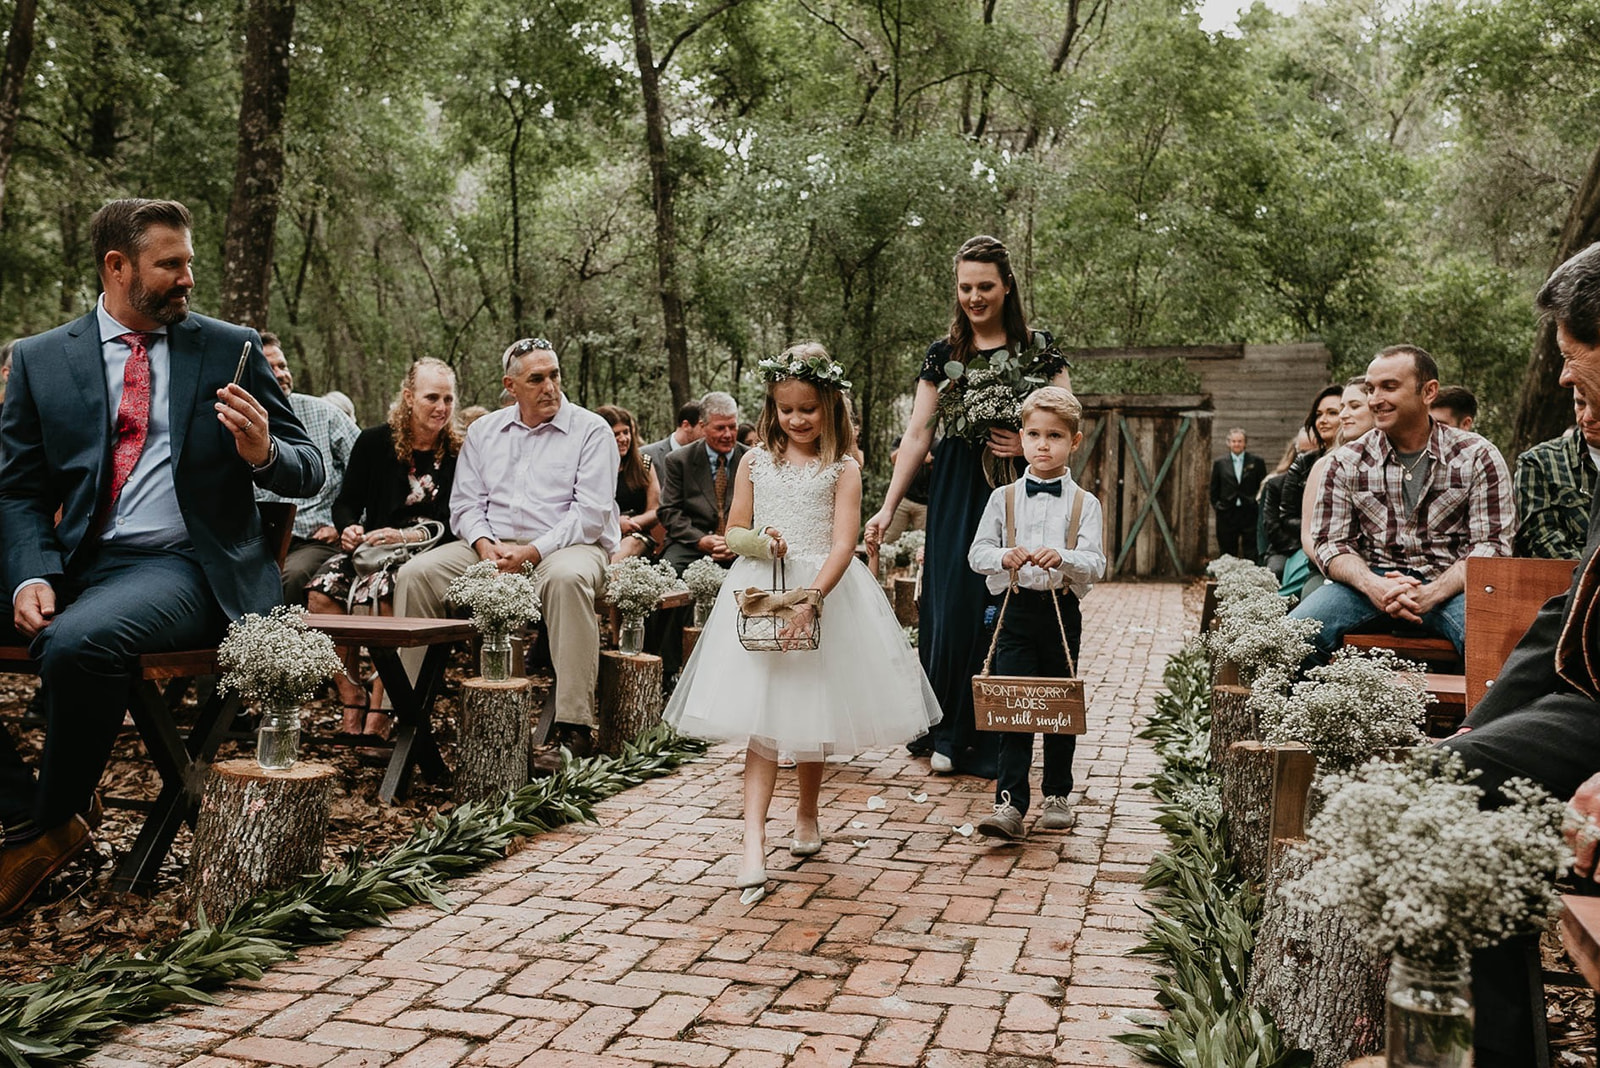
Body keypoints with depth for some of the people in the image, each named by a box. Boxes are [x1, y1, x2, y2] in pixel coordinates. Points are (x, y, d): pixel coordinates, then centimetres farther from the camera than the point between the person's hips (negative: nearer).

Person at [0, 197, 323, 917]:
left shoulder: (231, 350, 8)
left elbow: (308, 474, 9)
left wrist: (263, 453, -15)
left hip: (185, 566, -3)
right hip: (76, 563, 4)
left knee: (78, 641, -33)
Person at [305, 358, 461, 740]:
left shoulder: (460, 452, -1)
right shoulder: (375, 442, 6)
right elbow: (347, 501, 12)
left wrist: (404, 536, -20)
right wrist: (349, 528, -11)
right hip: (372, 547, 4)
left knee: (384, 590, -35)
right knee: (322, 590, -25)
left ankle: (379, 711, -27)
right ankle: (352, 698, -14)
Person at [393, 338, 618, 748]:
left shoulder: (591, 430, 0)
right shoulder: (484, 431, 15)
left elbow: (591, 513, -9)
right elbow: (465, 503, 11)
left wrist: (533, 552, -19)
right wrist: (484, 543, -11)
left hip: (566, 545, -4)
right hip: (491, 547, 4)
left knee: (567, 578, -39)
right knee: (415, 573, -16)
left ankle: (575, 725, -37)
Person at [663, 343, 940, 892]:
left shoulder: (842, 469, -2)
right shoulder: (756, 461, 6)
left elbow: (843, 544, -12)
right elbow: (733, 532, 8)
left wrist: (811, 599, -25)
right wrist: (760, 541, -15)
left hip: (826, 591, -1)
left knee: (813, 714, 12)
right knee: (761, 720, -7)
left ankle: (807, 815, 33)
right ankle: (754, 838, -12)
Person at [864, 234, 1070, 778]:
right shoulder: (943, 354, 8)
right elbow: (917, 434, 3)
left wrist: (1029, 443, -16)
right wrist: (888, 508, -2)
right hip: (955, 494, 1)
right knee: (953, 605, -2)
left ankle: (996, 740, 10)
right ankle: (950, 734, 11)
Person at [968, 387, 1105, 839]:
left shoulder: (1084, 503, 2)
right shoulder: (1004, 498, 5)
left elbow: (1095, 564, -7)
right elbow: (977, 553, 2)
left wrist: (1063, 557, -26)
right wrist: (1003, 556, -20)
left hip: (1062, 610, 1)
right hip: (1016, 608, 0)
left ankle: (1057, 796, 25)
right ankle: (1009, 803, -7)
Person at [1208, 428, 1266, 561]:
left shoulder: (1257, 462, 5)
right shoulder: (1219, 464, 7)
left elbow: (1263, 486, 6)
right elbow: (1214, 490, 11)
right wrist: (1216, 506, 3)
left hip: (1250, 514, -1)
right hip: (1227, 514, 1)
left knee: (1251, 554, -2)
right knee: (1228, 553, 6)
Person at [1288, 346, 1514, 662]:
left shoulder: (1477, 457, 2)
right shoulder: (1347, 462, 7)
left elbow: (1491, 545, -3)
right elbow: (1331, 542, 5)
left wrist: (1430, 594, -20)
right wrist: (1374, 586, -17)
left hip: (1449, 585, -1)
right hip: (1369, 581, 2)